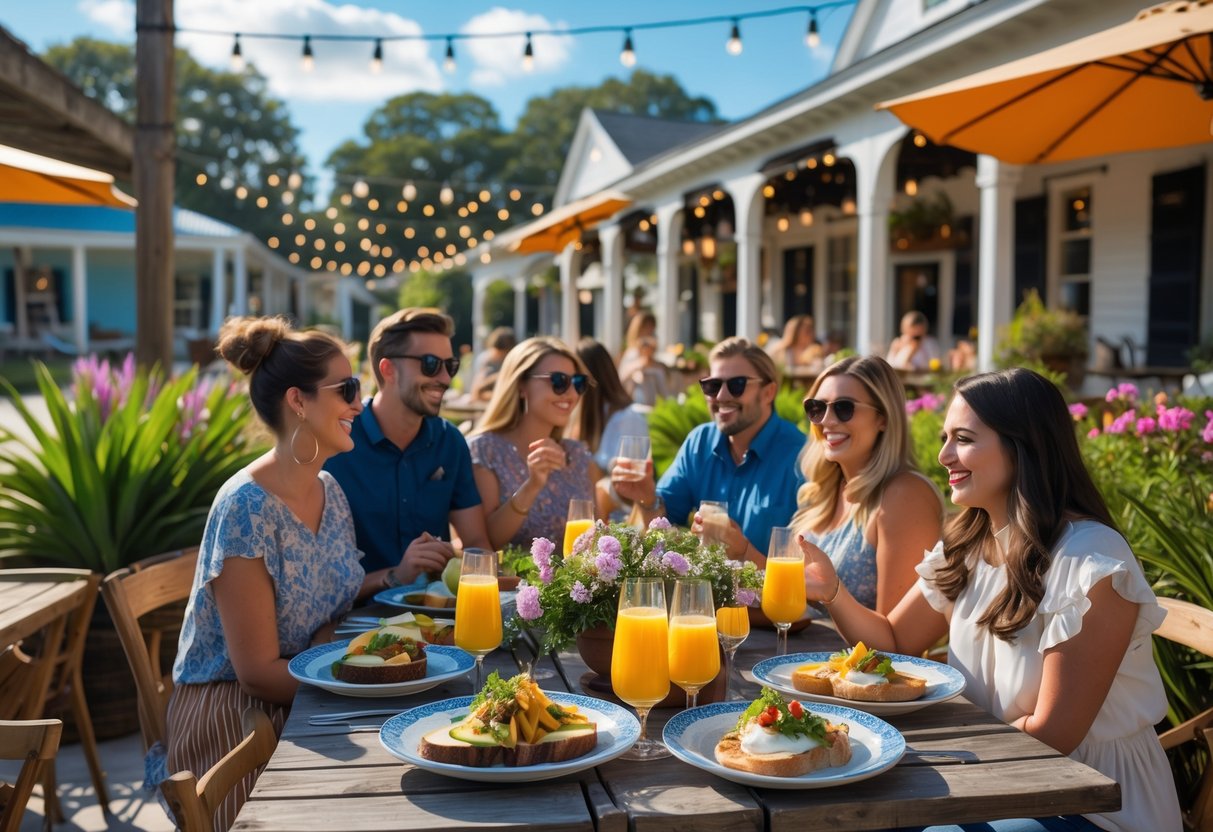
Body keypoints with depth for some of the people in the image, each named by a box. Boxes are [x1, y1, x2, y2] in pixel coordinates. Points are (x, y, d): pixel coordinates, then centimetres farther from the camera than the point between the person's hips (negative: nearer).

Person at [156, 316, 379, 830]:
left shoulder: (329, 489, 2)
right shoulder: (248, 508, -21)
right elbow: (258, 670, -20)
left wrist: (396, 576, -8)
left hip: (303, 703, 7)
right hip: (233, 720, -7)